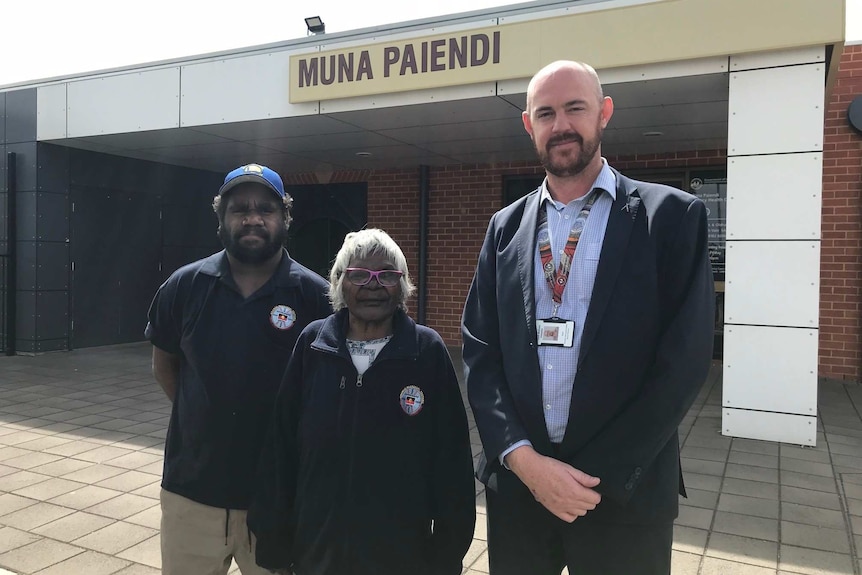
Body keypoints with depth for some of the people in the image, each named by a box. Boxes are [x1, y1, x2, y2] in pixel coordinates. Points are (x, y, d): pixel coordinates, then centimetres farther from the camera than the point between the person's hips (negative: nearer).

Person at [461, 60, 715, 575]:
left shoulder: (672, 216, -4)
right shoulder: (506, 227, 6)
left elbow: (685, 360, -10)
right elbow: (480, 350, 2)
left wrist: (598, 476, -12)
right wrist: (523, 458, -10)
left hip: (625, 492, -2)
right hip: (516, 482, 3)